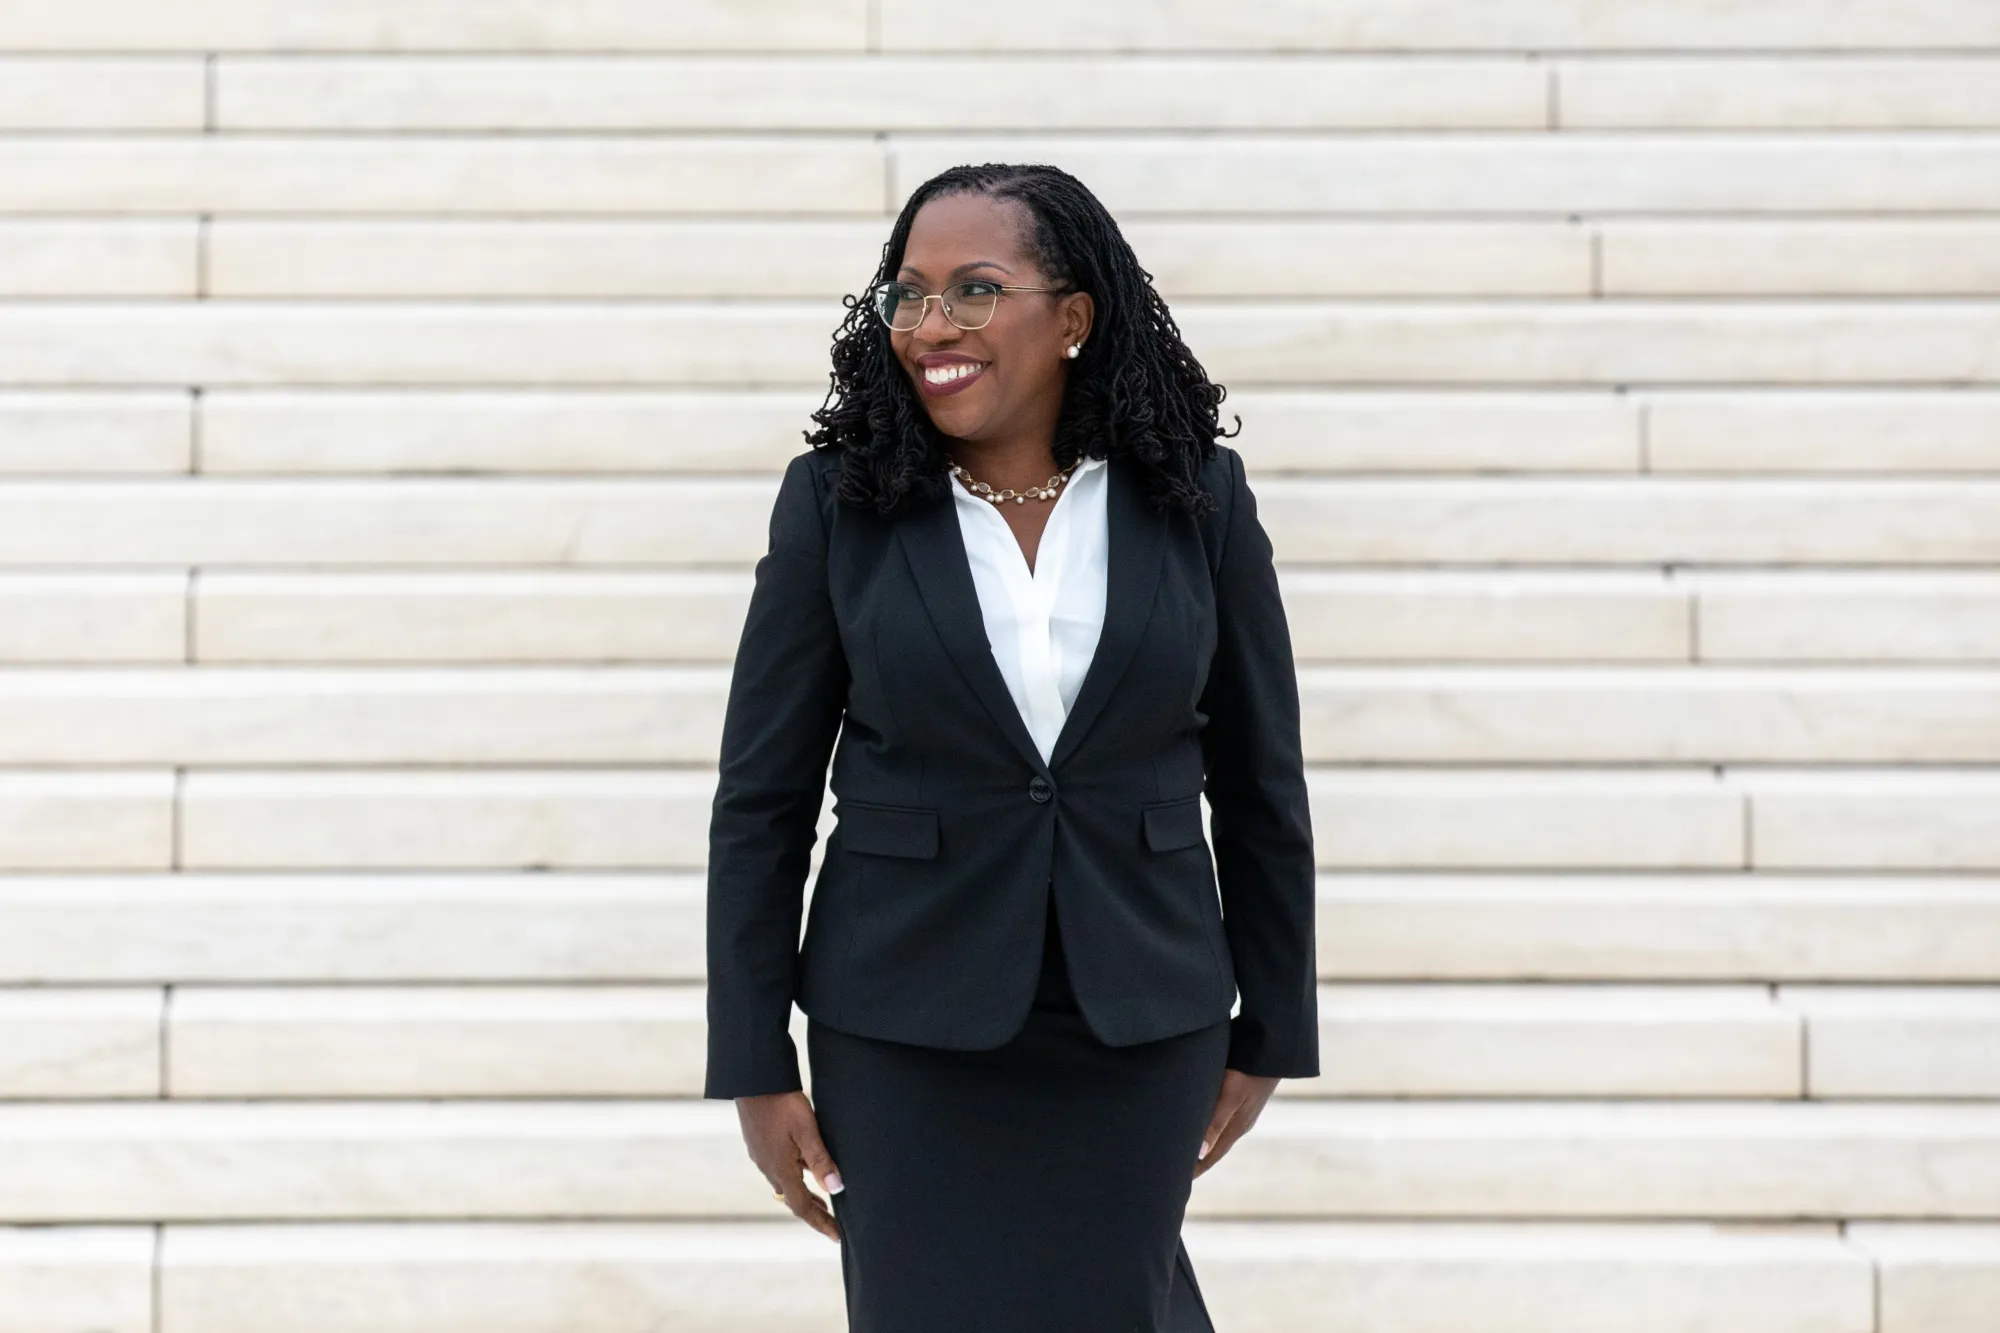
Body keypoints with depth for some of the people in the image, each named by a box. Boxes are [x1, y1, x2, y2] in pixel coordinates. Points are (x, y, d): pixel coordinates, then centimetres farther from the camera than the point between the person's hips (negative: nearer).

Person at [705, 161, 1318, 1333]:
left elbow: (1261, 783, 4)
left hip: (1138, 1025, 1)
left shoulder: (1196, 498, -3)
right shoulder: (837, 503, -5)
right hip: (906, 1029, 0)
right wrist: (756, 1064, -4)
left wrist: (1270, 1033, 6)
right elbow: (763, 797, -2)